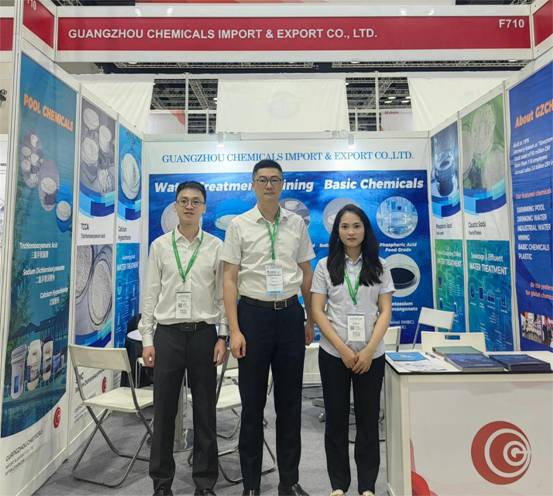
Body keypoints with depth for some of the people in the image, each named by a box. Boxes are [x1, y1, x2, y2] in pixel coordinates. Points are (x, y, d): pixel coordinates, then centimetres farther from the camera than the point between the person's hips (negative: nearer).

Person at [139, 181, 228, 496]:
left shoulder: (216, 247, 2)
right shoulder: (160, 246, 5)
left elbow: (223, 295, 2)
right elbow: (151, 294, 5)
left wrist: (223, 337, -3)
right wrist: (147, 339, 1)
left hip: (204, 333, 0)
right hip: (168, 333, 1)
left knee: (205, 410, 9)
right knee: (164, 410, 9)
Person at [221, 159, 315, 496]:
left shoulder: (297, 223, 5)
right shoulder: (239, 224, -1)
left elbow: (307, 274, 10)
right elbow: (230, 279, -3)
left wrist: (311, 320, 10)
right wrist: (235, 330, -9)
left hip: (290, 314, 2)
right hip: (254, 313, -2)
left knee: (290, 402, 13)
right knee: (253, 403, 9)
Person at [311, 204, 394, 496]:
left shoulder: (378, 267, 4)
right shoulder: (325, 266, 1)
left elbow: (385, 311, 0)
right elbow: (317, 312, -4)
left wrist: (369, 350, -12)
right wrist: (343, 348, -12)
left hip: (371, 355, 1)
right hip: (334, 354, 0)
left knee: (368, 419, 9)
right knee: (336, 418, 9)